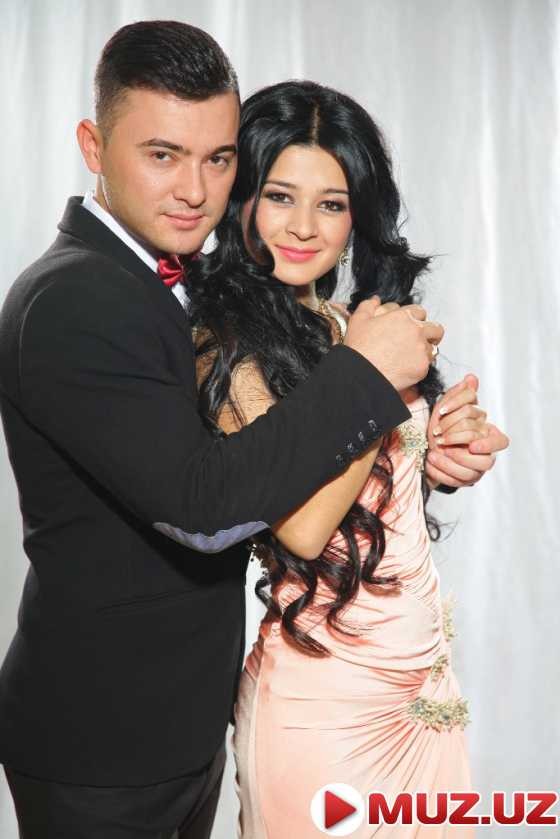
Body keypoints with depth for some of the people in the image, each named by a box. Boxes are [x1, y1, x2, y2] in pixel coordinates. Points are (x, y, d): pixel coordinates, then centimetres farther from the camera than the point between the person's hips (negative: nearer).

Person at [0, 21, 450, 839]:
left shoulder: (181, 280, 4)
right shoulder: (69, 302, -23)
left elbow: (239, 446, 5)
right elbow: (204, 507, -29)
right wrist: (366, 371, -22)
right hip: (101, 746, -7)